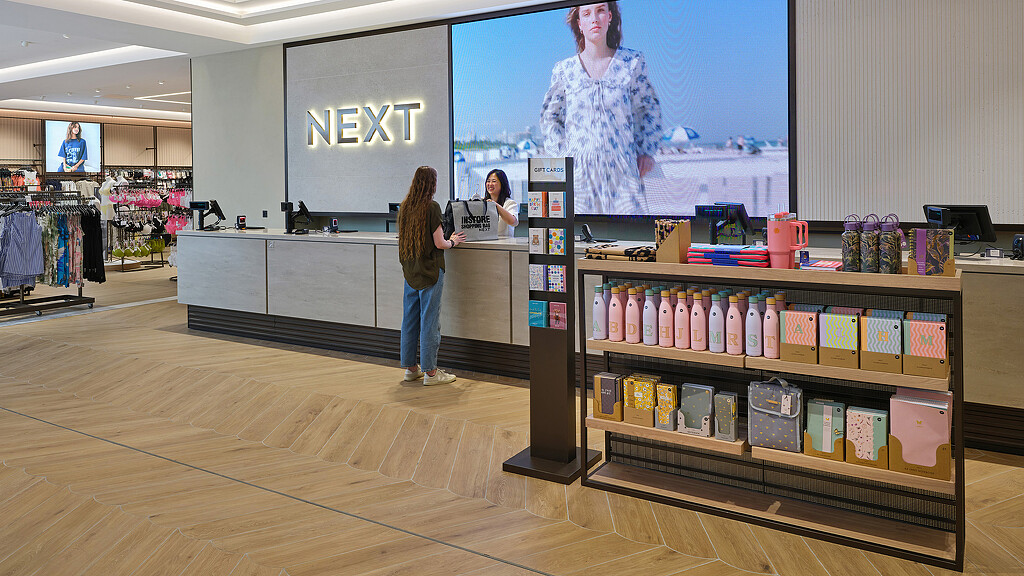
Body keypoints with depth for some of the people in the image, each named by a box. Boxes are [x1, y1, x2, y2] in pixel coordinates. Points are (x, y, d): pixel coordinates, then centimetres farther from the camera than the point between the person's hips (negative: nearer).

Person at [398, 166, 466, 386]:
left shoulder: (404, 207, 7)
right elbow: (439, 244, -14)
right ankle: (430, 371, 4)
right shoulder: (432, 207, -13)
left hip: (410, 272, 7)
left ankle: (410, 368, 20)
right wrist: (453, 241, 7)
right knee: (429, 320, -2)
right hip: (429, 271, -7)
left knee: (409, 318, 11)